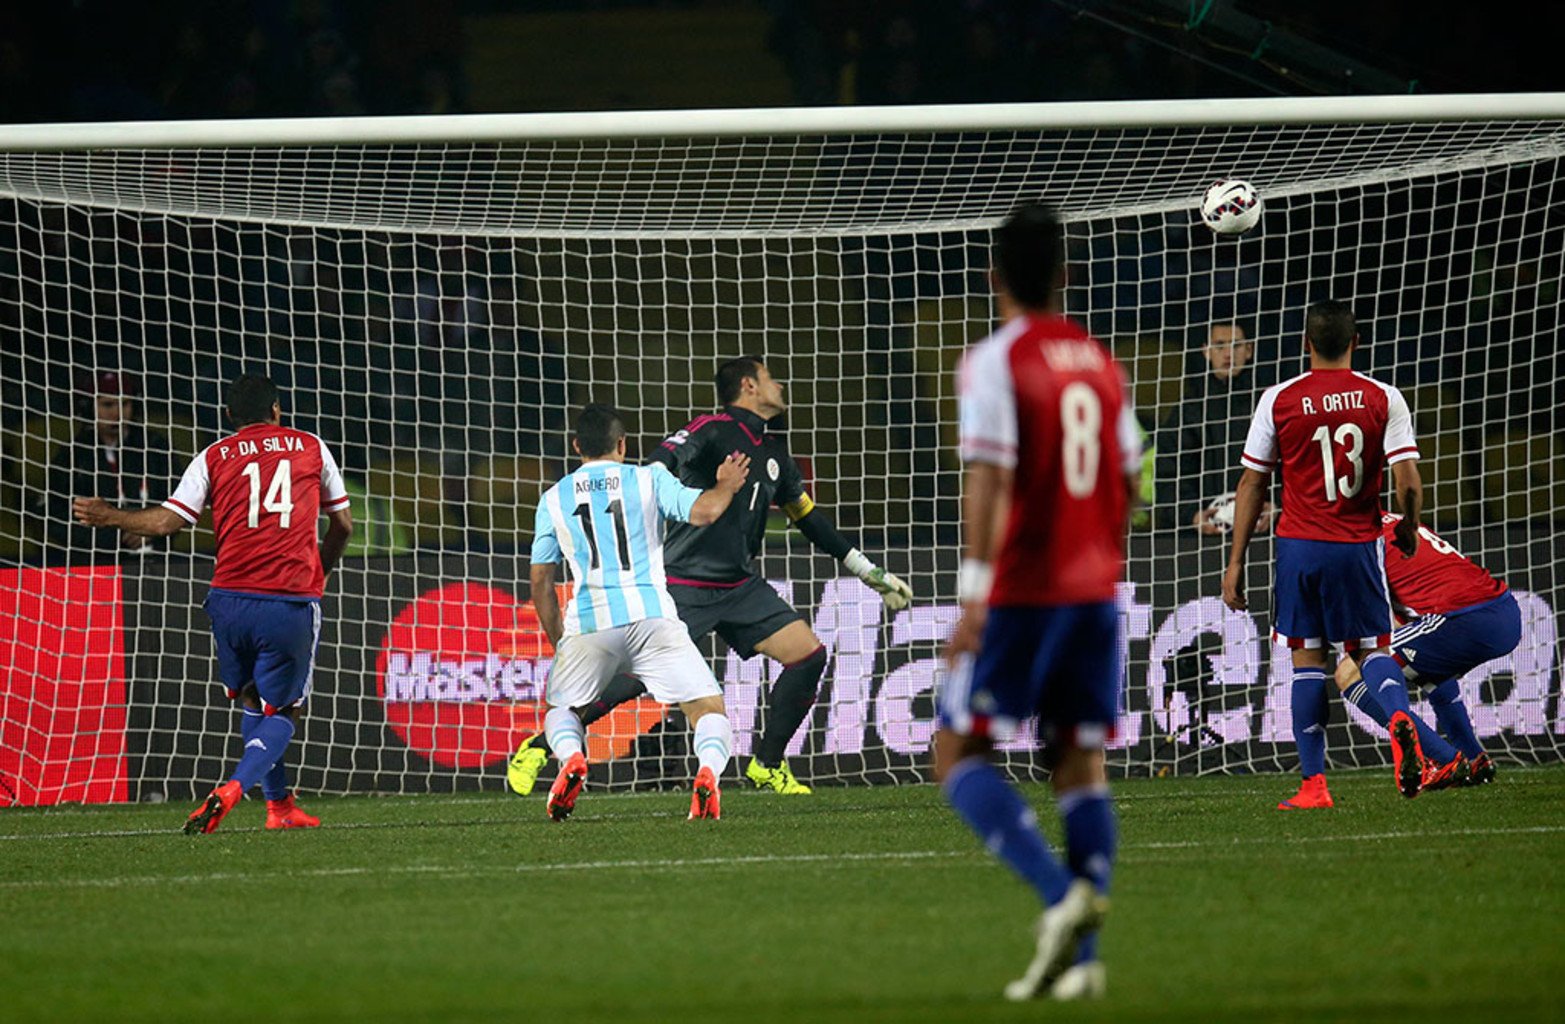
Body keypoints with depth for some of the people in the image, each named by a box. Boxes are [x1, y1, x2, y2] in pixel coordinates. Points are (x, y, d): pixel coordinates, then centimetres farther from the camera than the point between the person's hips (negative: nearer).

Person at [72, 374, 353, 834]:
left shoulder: (214, 457, 8)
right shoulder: (311, 448, 12)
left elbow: (167, 520, 0)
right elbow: (343, 524, 19)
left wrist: (110, 517, 16)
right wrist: (320, 570, 36)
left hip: (231, 597, 1)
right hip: (293, 601, -1)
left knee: (252, 702, 22)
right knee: (281, 713, 6)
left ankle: (280, 805, 20)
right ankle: (233, 790, -17)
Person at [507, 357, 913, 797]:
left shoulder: (775, 453, 14)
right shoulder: (712, 432, -10)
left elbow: (809, 518, 24)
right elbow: (658, 471, -22)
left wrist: (872, 574, 27)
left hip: (741, 587, 7)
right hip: (683, 586, -7)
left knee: (809, 654, -6)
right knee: (632, 677, -12)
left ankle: (767, 765, 10)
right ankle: (535, 749, 5)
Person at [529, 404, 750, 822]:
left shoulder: (554, 499, 15)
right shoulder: (649, 479, 8)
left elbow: (540, 582, 16)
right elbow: (703, 511, -5)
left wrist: (558, 642, 25)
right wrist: (727, 486, 16)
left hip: (588, 622, 1)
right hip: (650, 615, -1)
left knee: (560, 706, 23)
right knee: (709, 708, 5)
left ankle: (571, 757, -11)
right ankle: (709, 771, -28)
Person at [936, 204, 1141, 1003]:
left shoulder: (996, 361, -8)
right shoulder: (1101, 363, 11)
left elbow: (989, 479, -18)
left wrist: (975, 590, -22)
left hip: (1020, 592, -6)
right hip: (1094, 591, 6)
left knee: (958, 755, 2)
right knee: (1082, 759, 7)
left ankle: (1062, 895, -19)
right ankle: (1081, 958, -1)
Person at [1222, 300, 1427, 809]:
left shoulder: (1279, 400, -1)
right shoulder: (1383, 399, -1)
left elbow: (1251, 485, 1)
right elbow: (1408, 483, -7)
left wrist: (1235, 562, 6)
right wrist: (1408, 533, 13)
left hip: (1299, 546, -1)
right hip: (1359, 547, 1)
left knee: (1307, 659, 6)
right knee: (1371, 648, 13)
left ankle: (1313, 785, 2)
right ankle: (1400, 718, -20)